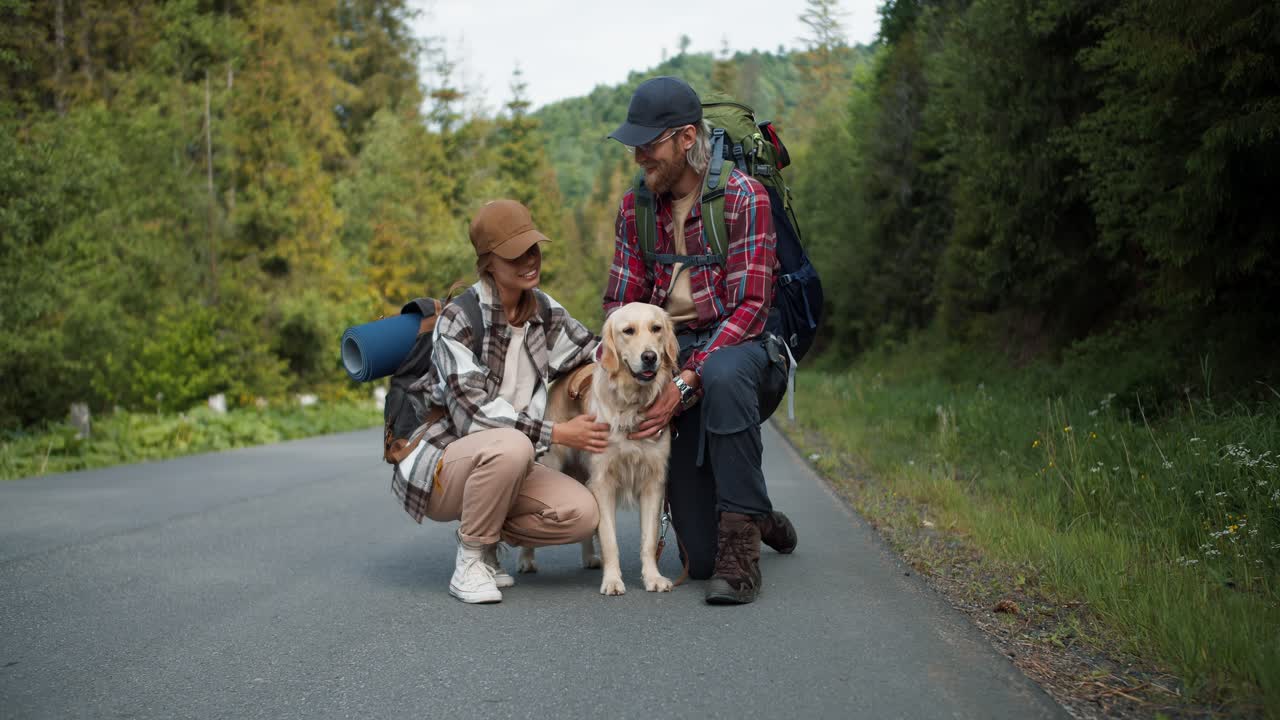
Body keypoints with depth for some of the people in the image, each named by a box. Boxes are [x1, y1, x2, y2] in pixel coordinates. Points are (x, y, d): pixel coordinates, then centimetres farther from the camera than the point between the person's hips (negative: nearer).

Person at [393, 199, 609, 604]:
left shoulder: (544, 311, 2)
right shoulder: (458, 319, -17)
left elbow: (591, 352, 12)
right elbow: (474, 413, -24)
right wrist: (556, 433, -27)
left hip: (501, 462, 6)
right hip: (440, 462, -6)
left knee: (582, 513, -19)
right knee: (511, 446, -38)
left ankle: (482, 535, 7)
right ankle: (470, 561, -16)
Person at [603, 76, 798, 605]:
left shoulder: (742, 196, -11)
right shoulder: (635, 207, 6)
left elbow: (749, 308, -17)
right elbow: (621, 303, 9)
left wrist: (687, 381, -26)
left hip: (743, 351, -4)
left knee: (722, 374, -45)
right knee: (700, 558, -3)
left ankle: (741, 546, -32)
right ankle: (759, 518, 35)